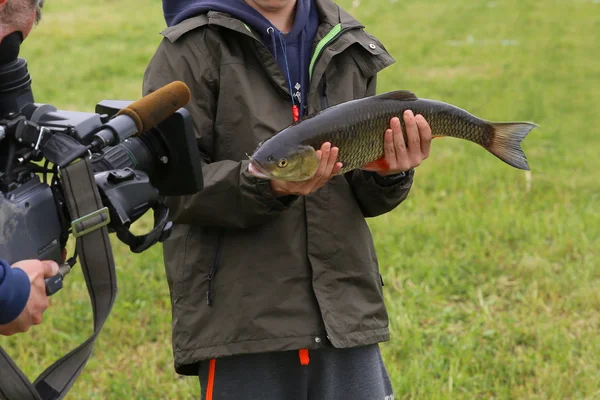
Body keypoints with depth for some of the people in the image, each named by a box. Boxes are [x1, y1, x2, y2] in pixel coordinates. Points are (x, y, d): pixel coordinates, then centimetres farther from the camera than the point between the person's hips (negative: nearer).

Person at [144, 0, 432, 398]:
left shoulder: (349, 49, 13)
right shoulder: (192, 50, -2)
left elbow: (367, 198, 16)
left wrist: (391, 174, -7)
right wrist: (265, 186, -25)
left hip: (347, 312, 4)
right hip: (242, 318, -4)